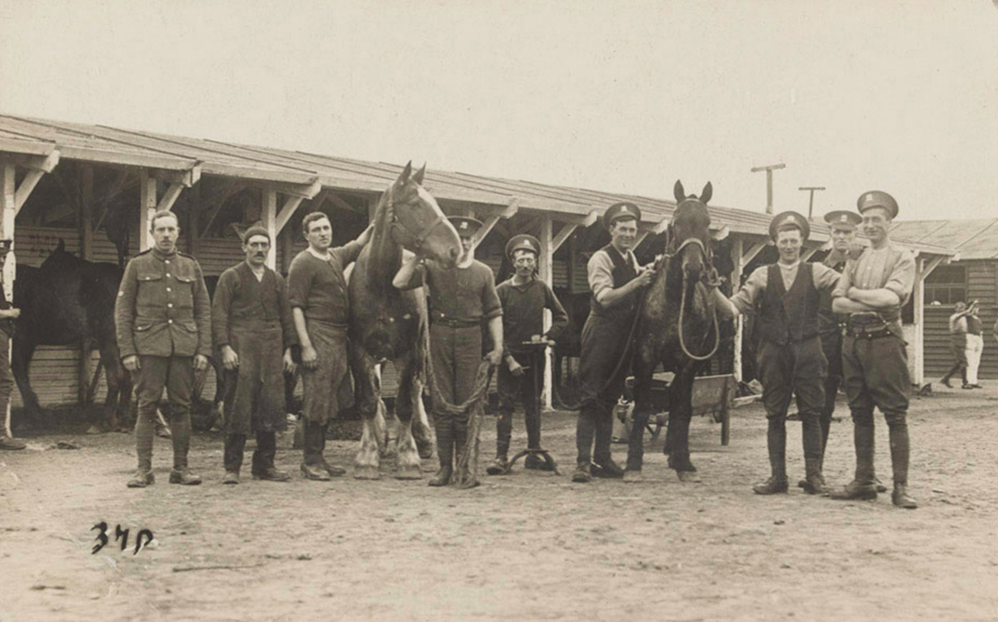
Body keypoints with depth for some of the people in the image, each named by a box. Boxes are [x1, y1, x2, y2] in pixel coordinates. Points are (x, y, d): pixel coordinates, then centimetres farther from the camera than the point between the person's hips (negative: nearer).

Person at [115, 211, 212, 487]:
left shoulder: (191, 266, 13)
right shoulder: (137, 265, 7)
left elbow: (203, 311, 12)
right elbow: (122, 311, 4)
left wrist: (203, 350, 3)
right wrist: (127, 351, -5)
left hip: (184, 349, 2)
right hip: (149, 348, -2)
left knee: (181, 408, 3)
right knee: (146, 407, -3)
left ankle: (181, 467, 10)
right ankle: (144, 469, 1)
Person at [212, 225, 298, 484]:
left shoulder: (277, 280, 18)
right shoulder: (230, 277, 5)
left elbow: (286, 317, 18)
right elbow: (218, 315, -2)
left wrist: (288, 350, 10)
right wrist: (225, 348, -12)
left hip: (271, 351, 4)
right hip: (241, 350, -4)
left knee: (271, 407, 3)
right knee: (238, 407, -5)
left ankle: (265, 464, 12)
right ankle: (232, 467, 0)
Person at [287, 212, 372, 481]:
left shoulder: (336, 257, 15)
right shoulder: (302, 263, -7)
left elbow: (359, 243, 36)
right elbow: (296, 307, -13)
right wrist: (305, 345, -19)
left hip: (339, 337, 8)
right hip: (318, 336, -8)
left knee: (329, 399, 10)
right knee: (316, 400, -7)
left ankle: (318, 457, 17)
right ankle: (310, 461, -1)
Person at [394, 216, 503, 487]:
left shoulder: (483, 273, 10)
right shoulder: (433, 267, 5)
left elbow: (494, 312, 10)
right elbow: (399, 283, -7)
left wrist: (498, 347, 3)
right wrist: (418, 254, -7)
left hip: (470, 337, 0)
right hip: (440, 336, 0)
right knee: (442, 404, 1)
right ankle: (445, 466, 6)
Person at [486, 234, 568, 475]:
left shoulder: (542, 288, 4)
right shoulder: (502, 290, -3)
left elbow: (561, 317, 12)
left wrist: (547, 337, -4)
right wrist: (509, 359, -11)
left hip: (535, 356, 3)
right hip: (510, 356, -3)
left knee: (533, 405, 7)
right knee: (506, 405, -6)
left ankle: (534, 453, 12)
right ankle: (501, 456, -8)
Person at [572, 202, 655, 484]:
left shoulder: (631, 259, 16)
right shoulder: (600, 259, -9)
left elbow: (636, 293, 20)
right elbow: (605, 297, -19)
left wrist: (647, 274, 3)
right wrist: (637, 282, -25)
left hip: (625, 334, 8)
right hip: (602, 332, -8)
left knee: (609, 398, 11)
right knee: (591, 398, -9)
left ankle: (602, 458, 15)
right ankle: (583, 461, -11)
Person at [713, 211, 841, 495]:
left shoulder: (816, 272, 7)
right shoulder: (762, 275, 9)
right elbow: (734, 308, 2)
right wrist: (714, 291, -13)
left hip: (808, 351, -1)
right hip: (774, 352, 1)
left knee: (811, 414, 1)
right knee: (775, 415, 4)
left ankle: (813, 474, 8)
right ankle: (777, 476, 10)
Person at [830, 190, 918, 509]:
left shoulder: (902, 258, 2)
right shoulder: (854, 260, 16)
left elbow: (893, 296, -15)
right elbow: (837, 303, 4)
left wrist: (855, 292, -4)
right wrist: (874, 303, -10)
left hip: (885, 339, -5)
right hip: (853, 339, 5)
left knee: (896, 414, -5)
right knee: (860, 413, 8)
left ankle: (900, 486, -4)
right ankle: (864, 481, 14)